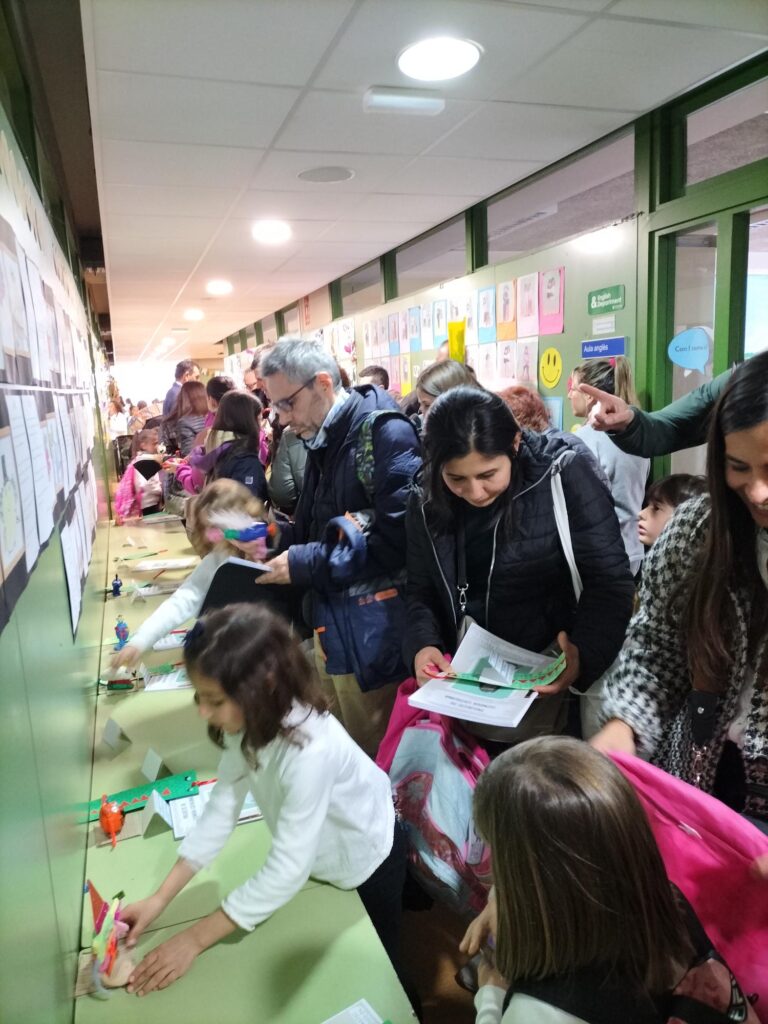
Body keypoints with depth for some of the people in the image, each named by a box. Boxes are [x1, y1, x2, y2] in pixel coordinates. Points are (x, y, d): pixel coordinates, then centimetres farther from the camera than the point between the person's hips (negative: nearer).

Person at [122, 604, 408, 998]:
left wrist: (195, 939, -30)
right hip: (316, 854, 6)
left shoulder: (308, 750, -44)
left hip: (366, 858, -6)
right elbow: (222, 805, -16)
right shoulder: (248, 722, -22)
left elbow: (287, 869, -37)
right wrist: (160, 898, -19)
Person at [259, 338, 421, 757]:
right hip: (329, 622, 9)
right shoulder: (323, 440, 11)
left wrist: (306, 564, -20)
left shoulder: (384, 433, -17)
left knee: (373, 755, 8)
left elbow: (397, 538, -26)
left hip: (371, 634, -8)